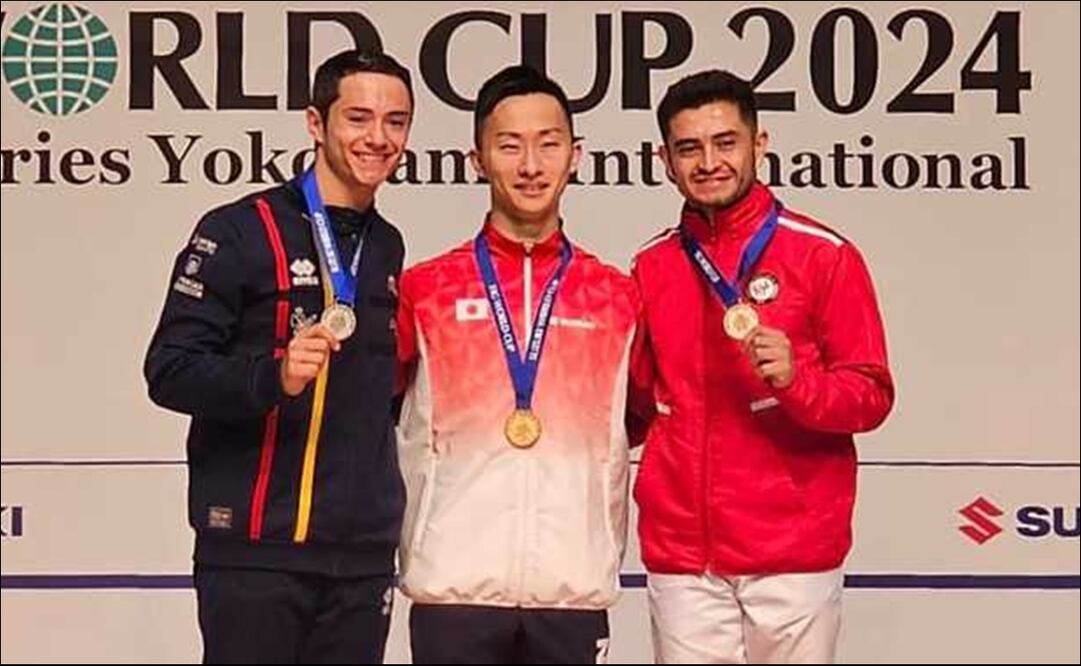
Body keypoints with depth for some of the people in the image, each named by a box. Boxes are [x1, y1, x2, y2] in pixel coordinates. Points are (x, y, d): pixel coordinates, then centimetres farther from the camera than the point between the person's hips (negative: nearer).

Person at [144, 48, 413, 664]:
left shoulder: (390, 248, 13)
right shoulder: (239, 233, -5)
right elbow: (170, 370, -10)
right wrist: (274, 377, -25)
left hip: (365, 555, 5)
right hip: (257, 551, -5)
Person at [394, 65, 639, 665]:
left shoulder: (617, 296, 7)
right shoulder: (423, 288, 4)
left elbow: (621, 440, 12)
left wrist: (601, 565, 8)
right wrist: (414, 555, 4)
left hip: (574, 591, 1)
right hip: (453, 586, -1)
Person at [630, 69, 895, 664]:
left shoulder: (824, 256, -3)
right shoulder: (651, 267, 9)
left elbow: (872, 395, -4)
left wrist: (796, 379, -21)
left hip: (794, 551, -3)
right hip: (681, 554, 3)